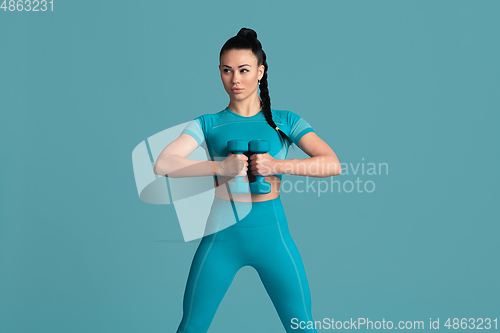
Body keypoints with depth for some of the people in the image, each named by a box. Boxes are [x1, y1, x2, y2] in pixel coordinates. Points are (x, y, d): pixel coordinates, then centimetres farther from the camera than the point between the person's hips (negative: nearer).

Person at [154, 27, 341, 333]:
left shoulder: (285, 121, 3)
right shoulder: (208, 124, 2)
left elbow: (332, 164, -8)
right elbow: (163, 165, -12)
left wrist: (277, 165, -20)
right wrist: (220, 166, -21)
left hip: (272, 234, 0)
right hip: (222, 237, 0)